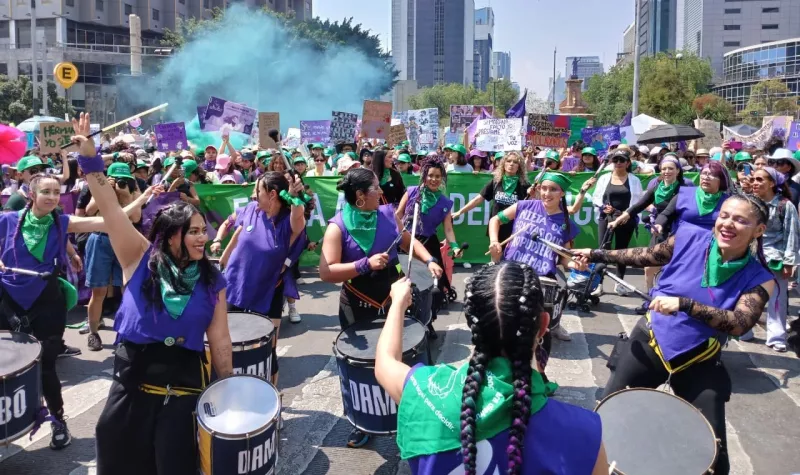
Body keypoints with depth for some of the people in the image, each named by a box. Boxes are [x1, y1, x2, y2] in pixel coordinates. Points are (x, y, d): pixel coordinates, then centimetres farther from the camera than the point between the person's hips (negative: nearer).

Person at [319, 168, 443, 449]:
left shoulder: (387, 213, -3)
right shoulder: (338, 227, -18)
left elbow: (408, 240, 13)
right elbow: (326, 272, -24)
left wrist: (428, 260, -2)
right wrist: (365, 264, -30)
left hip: (392, 299, 4)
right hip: (358, 308, -4)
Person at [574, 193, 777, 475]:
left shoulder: (759, 280, -13)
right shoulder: (690, 238, -9)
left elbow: (740, 324, -28)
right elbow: (647, 256, 7)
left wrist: (683, 304, -37)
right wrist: (596, 255, 5)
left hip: (700, 362, -1)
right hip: (651, 342, 2)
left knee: (712, 451, 0)